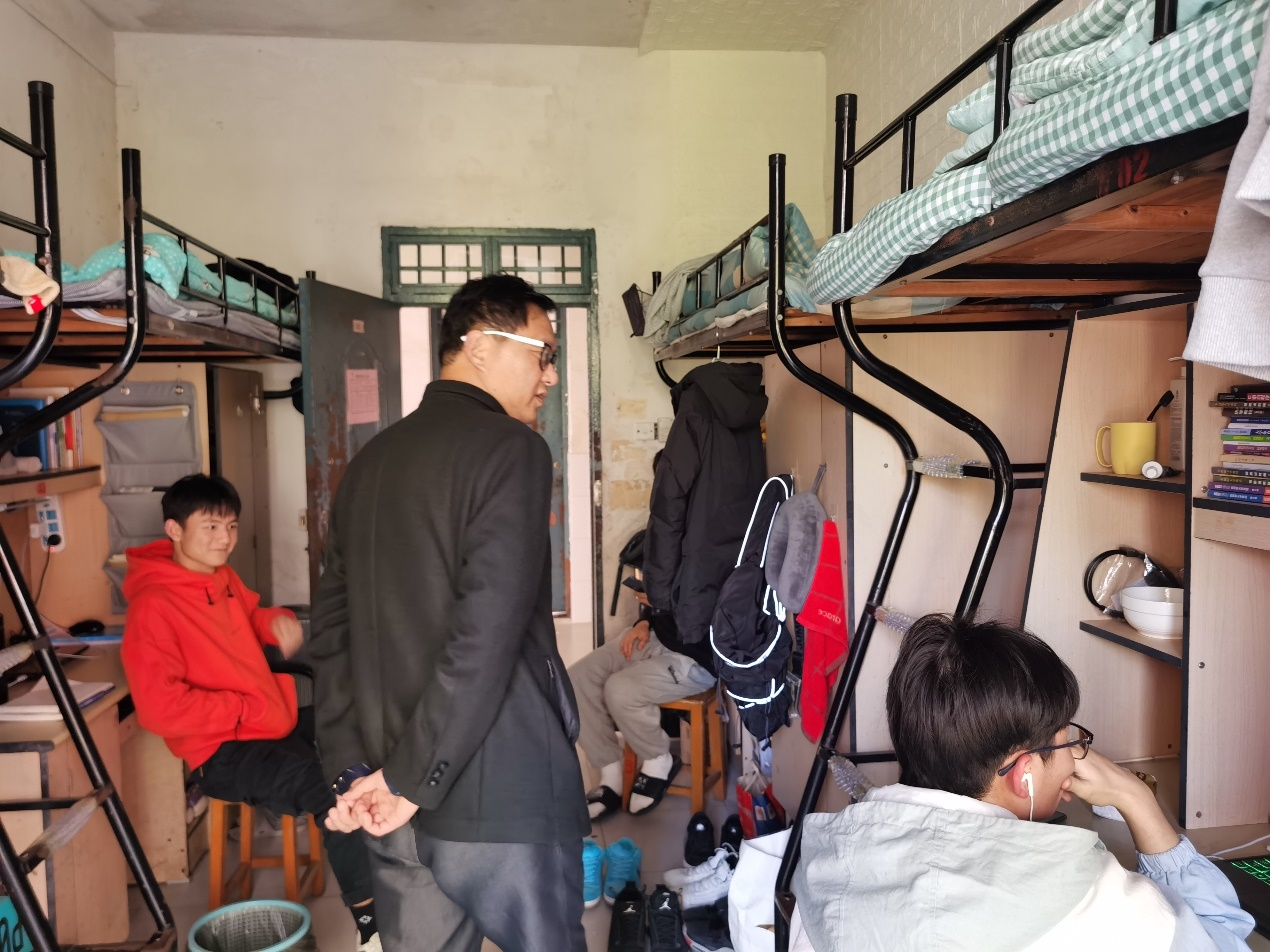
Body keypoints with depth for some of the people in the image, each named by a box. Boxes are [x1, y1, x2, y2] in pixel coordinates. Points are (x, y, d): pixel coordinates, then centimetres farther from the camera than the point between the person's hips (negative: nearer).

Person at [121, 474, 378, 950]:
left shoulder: (223, 577, 7)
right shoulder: (152, 606, -18)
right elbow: (160, 706, -24)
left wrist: (280, 623, 2)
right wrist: (249, 710, -20)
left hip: (276, 724, 9)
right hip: (223, 752, -9)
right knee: (337, 790, -26)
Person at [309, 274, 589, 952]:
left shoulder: (371, 459, 11)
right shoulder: (511, 447, -12)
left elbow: (331, 628, 10)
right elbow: (487, 631, -22)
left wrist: (351, 769, 9)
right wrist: (412, 779, -15)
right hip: (500, 801, -7)